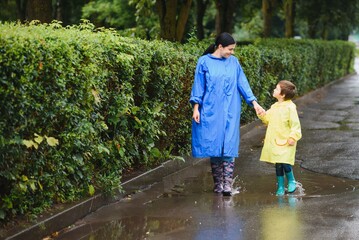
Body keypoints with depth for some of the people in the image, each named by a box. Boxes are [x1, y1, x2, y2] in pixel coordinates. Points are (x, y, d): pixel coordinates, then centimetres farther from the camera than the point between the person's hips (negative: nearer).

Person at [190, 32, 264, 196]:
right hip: (210, 111, -1)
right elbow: (198, 85, 3)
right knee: (213, 146, 2)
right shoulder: (204, 62, 0)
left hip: (229, 112, 1)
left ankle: (227, 184, -10)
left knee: (228, 147, -7)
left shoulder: (233, 62, 8)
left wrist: (254, 102, 1)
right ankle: (218, 183, 12)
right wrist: (196, 107, -3)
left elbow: (242, 83, 8)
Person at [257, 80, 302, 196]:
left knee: (285, 164, -13)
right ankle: (280, 187, 17)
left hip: (286, 142, -7)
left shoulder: (290, 107, -12)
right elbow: (268, 120, 22)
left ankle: (291, 182, 11)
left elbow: (295, 124, -12)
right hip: (275, 142, 7)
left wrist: (293, 137, -17)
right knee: (278, 165, 9)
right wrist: (263, 116, 3)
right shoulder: (274, 107, 12)